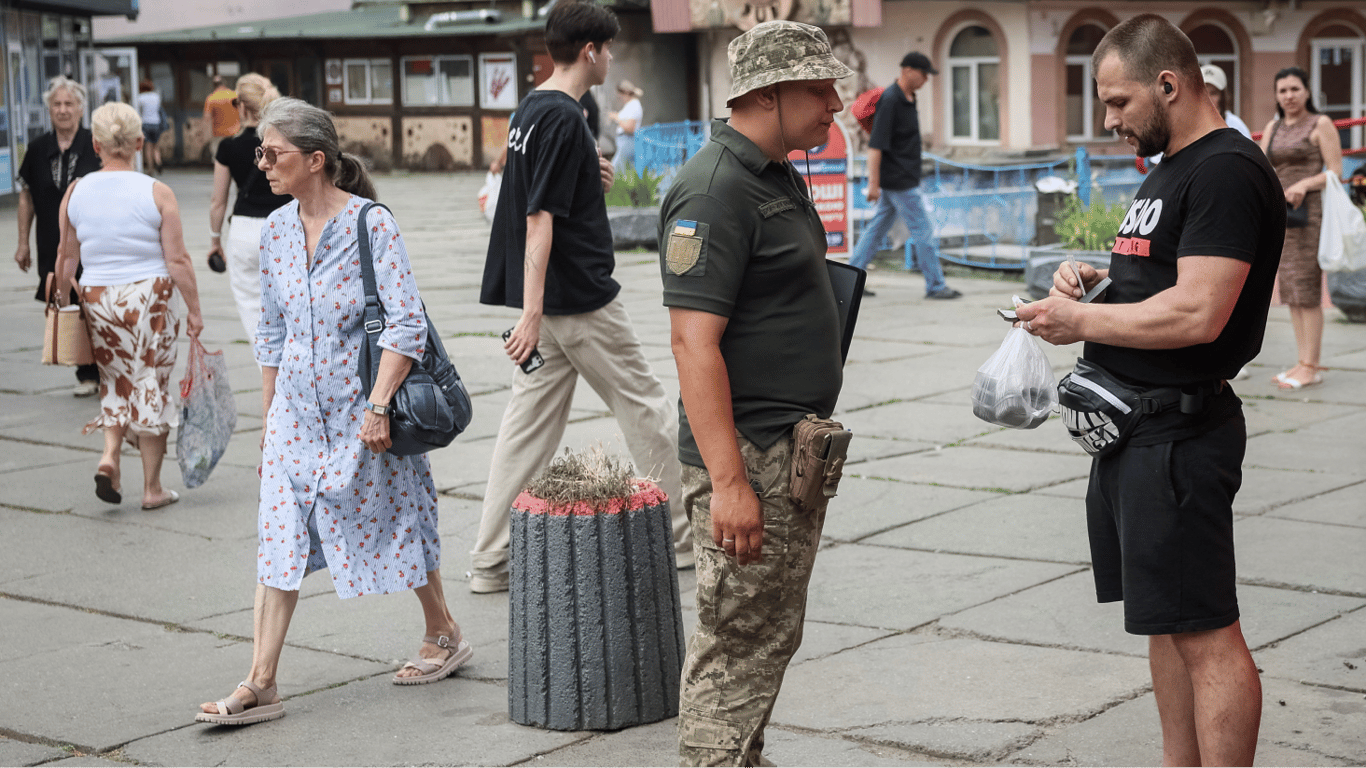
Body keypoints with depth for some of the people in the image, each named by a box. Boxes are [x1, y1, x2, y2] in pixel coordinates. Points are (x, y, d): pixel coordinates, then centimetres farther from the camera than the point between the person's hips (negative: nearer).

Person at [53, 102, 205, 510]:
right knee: (151, 386, 7)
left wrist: (62, 297, 21)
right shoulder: (157, 194, -10)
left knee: (117, 381, 21)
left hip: (98, 299, 3)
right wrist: (194, 309, -2)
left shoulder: (76, 192, -1)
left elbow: (66, 257, 6)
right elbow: (177, 260, -10)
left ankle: (109, 455, -1)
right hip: (150, 298, -3)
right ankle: (153, 488, 12)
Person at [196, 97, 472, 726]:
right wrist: (267, 414, 15)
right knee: (279, 541, -2)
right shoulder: (276, 230, 6)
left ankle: (444, 634, 32)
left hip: (361, 407, -5)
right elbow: (273, 332, 14)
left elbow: (407, 324, -16)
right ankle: (260, 685, -2)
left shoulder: (371, 224, -13)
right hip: (297, 408, 5)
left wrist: (378, 405, -22)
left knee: (394, 524, 9)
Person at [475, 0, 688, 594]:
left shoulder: (530, 109, 12)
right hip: (580, 300, -9)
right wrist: (531, 312, -28)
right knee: (644, 408, 6)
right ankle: (685, 537, 19)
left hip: (548, 301, 9)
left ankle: (490, 562, 7)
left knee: (530, 423, 8)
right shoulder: (564, 117, -17)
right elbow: (540, 219, -24)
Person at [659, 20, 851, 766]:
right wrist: (728, 481, -27)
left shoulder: (780, 178, 14)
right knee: (738, 646, -4)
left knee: (770, 636, 18)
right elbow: (694, 342, -24)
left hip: (795, 451, 10)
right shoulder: (715, 189, -18)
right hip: (748, 456, -10)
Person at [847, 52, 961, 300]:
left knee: (877, 228, 11)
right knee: (923, 231, -4)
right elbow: (875, 144, -21)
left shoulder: (909, 99, 11)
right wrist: (873, 183, -24)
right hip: (898, 181, -9)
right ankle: (935, 286, 4)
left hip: (904, 177, 9)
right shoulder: (890, 100, -18)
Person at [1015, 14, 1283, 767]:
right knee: (1166, 621, 16)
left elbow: (1196, 313, -25)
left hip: (1180, 432, -11)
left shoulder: (1227, 172, -16)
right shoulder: (1169, 170, 18)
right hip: (1133, 423, 11)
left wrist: (1080, 322, -15)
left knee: (1204, 632, -6)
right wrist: (1097, 279, 7)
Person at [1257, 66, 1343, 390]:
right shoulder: (1272, 128, 16)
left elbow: (1336, 172, -7)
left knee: (1307, 290, -9)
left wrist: (1305, 184, -23)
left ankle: (1311, 367, -7)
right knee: (1291, 290, 6)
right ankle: (1303, 363, 11)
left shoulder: (1321, 124, -1)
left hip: (1311, 213, -6)